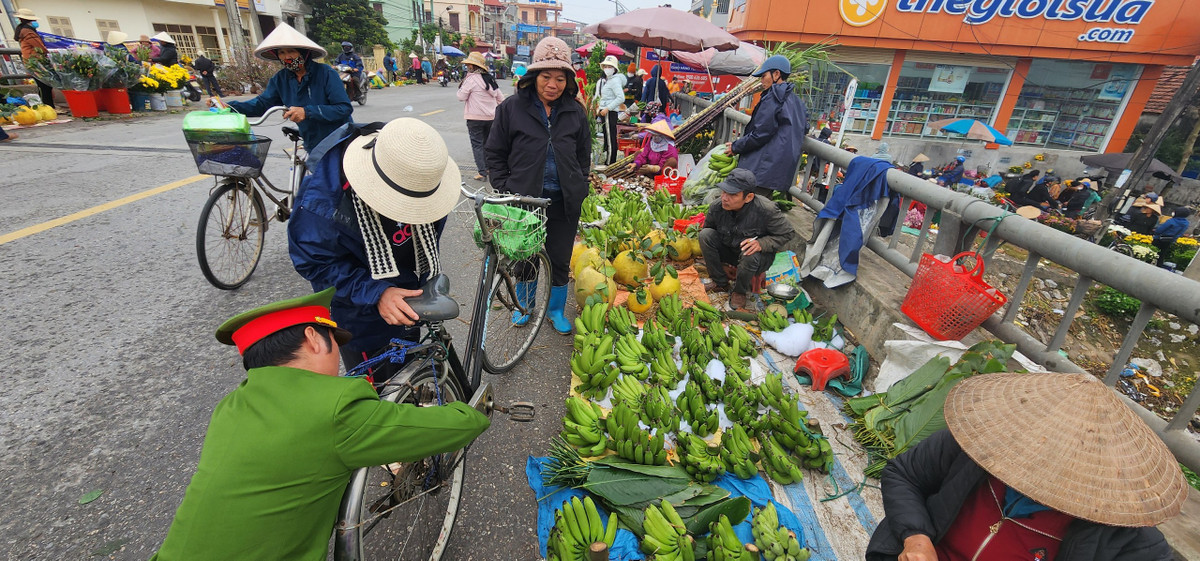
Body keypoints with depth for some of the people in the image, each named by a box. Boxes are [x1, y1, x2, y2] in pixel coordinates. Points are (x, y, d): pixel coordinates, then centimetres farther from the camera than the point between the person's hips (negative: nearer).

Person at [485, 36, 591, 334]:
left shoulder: (575, 112, 3)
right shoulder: (512, 108, -4)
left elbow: (584, 156, 13)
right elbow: (495, 153, 1)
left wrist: (579, 189, 3)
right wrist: (504, 190, -7)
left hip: (564, 201, 2)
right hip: (524, 198, -1)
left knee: (560, 260, 11)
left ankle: (556, 310, 33)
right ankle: (524, 304, 39)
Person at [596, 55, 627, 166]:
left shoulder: (615, 80, -11)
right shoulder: (605, 80, 18)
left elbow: (621, 98, -21)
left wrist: (607, 108, -20)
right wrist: (599, 108, 15)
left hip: (610, 112, -10)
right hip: (605, 111, 10)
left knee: (610, 137, -7)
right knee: (606, 136, 13)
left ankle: (610, 163, -5)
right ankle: (607, 161, 20)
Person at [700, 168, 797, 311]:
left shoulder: (766, 210, -27)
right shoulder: (716, 208, -18)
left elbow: (788, 233, -13)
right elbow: (707, 238, -1)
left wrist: (761, 243, -32)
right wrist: (720, 264, -3)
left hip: (760, 255, -3)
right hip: (728, 250, 4)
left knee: (750, 256, -39)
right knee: (705, 234, -21)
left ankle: (740, 292, -5)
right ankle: (721, 283, -5)